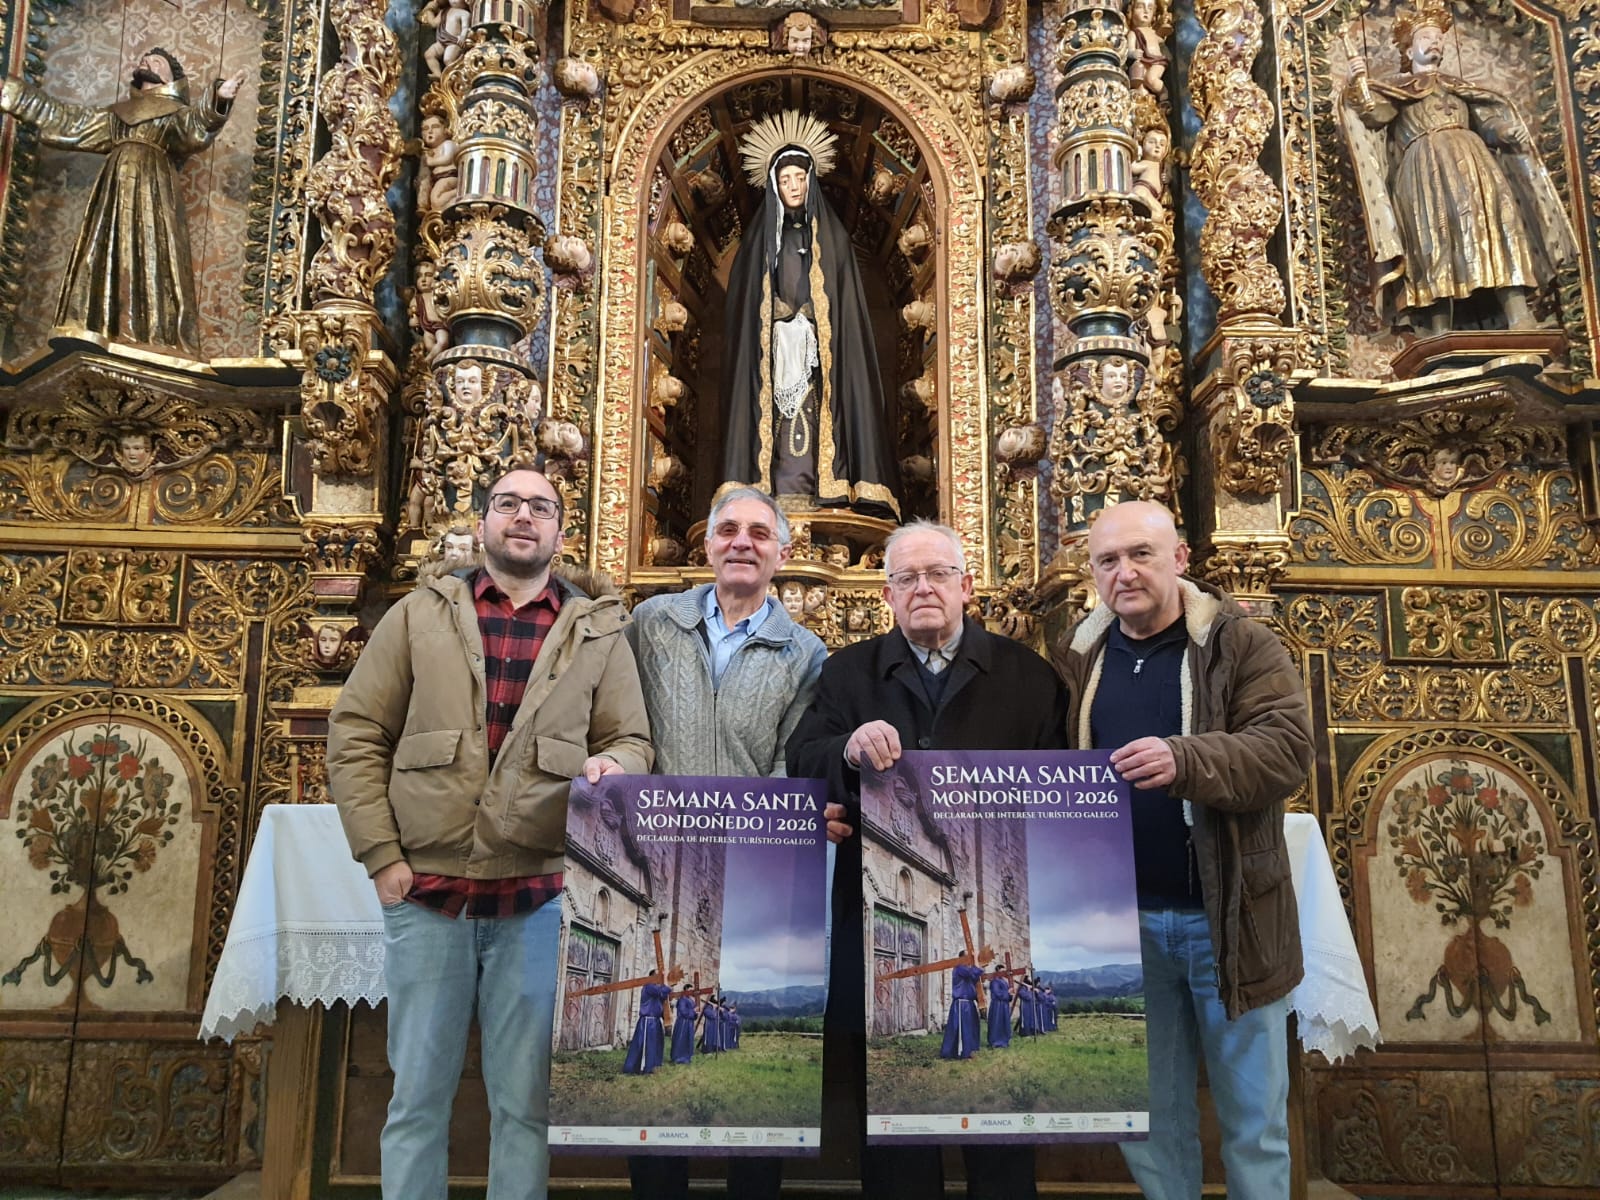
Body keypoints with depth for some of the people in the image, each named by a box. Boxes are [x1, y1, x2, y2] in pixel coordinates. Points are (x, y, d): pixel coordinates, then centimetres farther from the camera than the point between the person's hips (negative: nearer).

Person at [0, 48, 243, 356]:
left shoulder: (175, 113, 11)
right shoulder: (116, 114, 28)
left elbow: (196, 126, -12)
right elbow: (65, 120, 34)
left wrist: (217, 100, -33)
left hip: (152, 196, -6)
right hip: (115, 196, 6)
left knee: (149, 268, -15)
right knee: (104, 266, -4)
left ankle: (153, 350, -22)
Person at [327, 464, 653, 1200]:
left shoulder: (599, 633, 6)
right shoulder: (420, 615, 6)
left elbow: (630, 739, 7)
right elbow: (355, 736, 4)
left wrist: (612, 766, -17)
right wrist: (381, 856, -4)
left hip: (537, 898, 0)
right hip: (425, 895, 0)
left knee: (526, 1099, 10)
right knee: (418, 1093, 11)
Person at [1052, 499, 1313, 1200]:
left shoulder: (1240, 644, -5)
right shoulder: (1076, 656, 6)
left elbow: (1288, 748, -18)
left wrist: (1184, 760, -33)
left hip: (1226, 918, -3)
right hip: (1123, 919, 3)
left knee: (1253, 1112, 12)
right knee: (1148, 1114, 16)